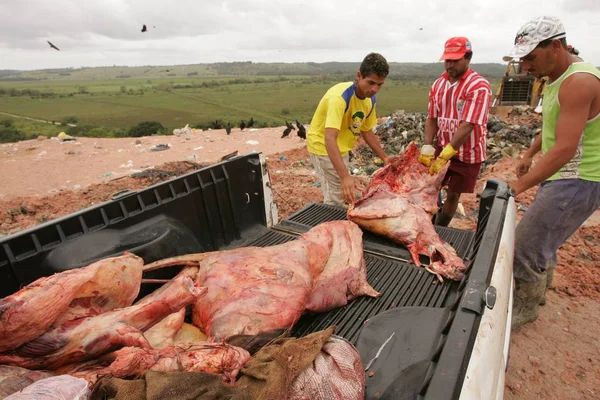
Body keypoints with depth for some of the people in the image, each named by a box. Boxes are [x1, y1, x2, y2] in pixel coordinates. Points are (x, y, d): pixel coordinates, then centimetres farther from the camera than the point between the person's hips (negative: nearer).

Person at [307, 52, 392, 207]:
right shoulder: (340, 96, -31)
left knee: (343, 195, 16)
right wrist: (345, 176, -50)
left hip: (340, 148, 8)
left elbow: (367, 131, 10)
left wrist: (384, 157, 6)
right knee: (336, 198, -9)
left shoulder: (371, 99, -5)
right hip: (323, 145, -8)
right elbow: (329, 139, -41)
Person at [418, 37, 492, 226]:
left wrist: (444, 156, -30)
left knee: (453, 194, 7)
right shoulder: (438, 84, 1)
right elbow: (432, 119, 1)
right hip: (441, 148, 5)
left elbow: (467, 126, -26)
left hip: (467, 153, -5)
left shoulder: (479, 86, -19)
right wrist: (427, 147, -14)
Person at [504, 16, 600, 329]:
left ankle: (525, 308, 15)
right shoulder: (559, 79, 10)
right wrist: (529, 155, 21)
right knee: (543, 241, 21)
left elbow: (564, 149, -29)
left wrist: (516, 187, -29)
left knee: (525, 248, -6)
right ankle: (537, 290, 40)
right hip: (562, 177, 10)